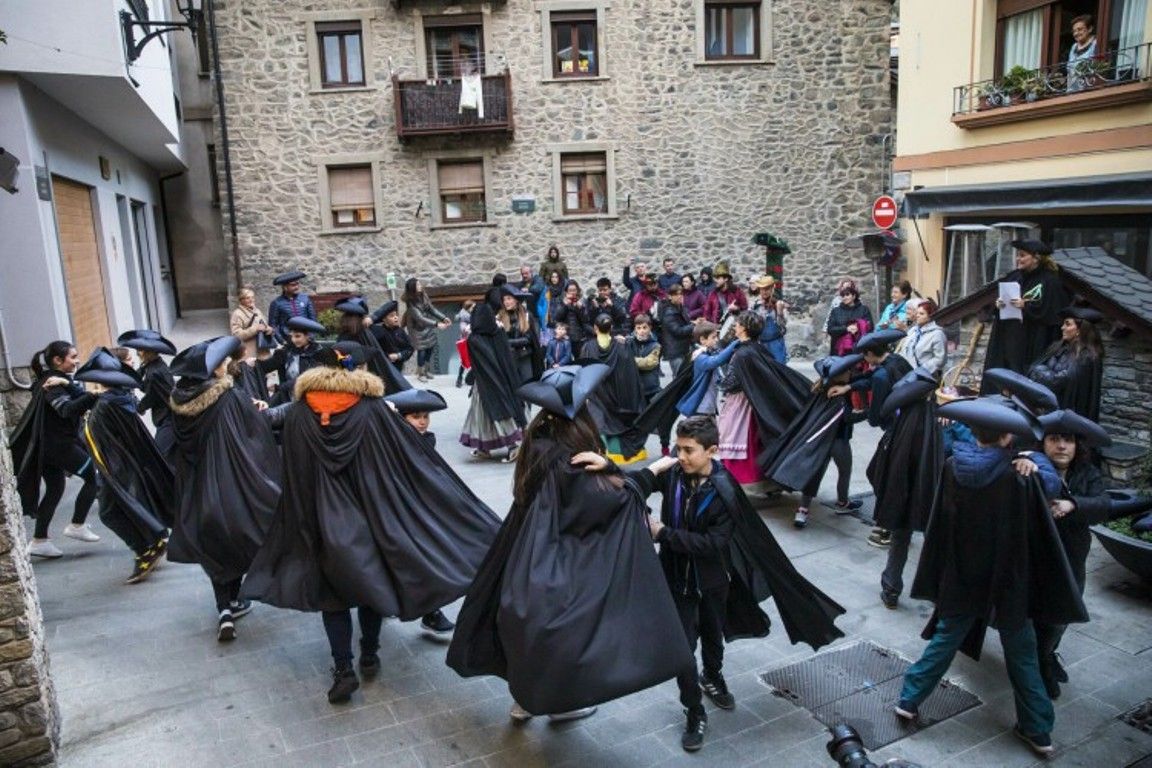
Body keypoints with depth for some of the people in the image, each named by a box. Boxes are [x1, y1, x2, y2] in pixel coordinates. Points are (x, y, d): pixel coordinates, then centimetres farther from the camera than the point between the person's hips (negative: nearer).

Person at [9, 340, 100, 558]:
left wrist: (68, 384, -20)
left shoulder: (57, 380, 14)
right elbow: (67, 409, -30)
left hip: (49, 445, 10)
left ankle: (39, 541, 18)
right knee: (94, 475, -3)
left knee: (54, 490, 14)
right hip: (58, 444, -10)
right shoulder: (53, 383, -14)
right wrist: (93, 396, -45)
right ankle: (77, 525, 3)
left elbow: (79, 397, 0)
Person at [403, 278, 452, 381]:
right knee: (422, 350, 0)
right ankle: (420, 373, 23)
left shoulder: (423, 296, -8)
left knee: (431, 347, 13)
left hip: (428, 327, 6)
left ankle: (426, 370, 35)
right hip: (418, 329, -6)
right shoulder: (411, 303, -27)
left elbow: (432, 309, -1)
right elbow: (420, 318, -34)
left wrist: (444, 318, -13)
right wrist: (436, 324, -41)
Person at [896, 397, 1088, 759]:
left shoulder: (953, 468, -11)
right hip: (1008, 581, -2)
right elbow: (1039, 535, -13)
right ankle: (1038, 730, 26)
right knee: (1022, 655, 15)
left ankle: (909, 699, 21)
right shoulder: (1020, 475, -18)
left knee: (945, 639, 18)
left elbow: (940, 524, -2)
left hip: (961, 579, 2)